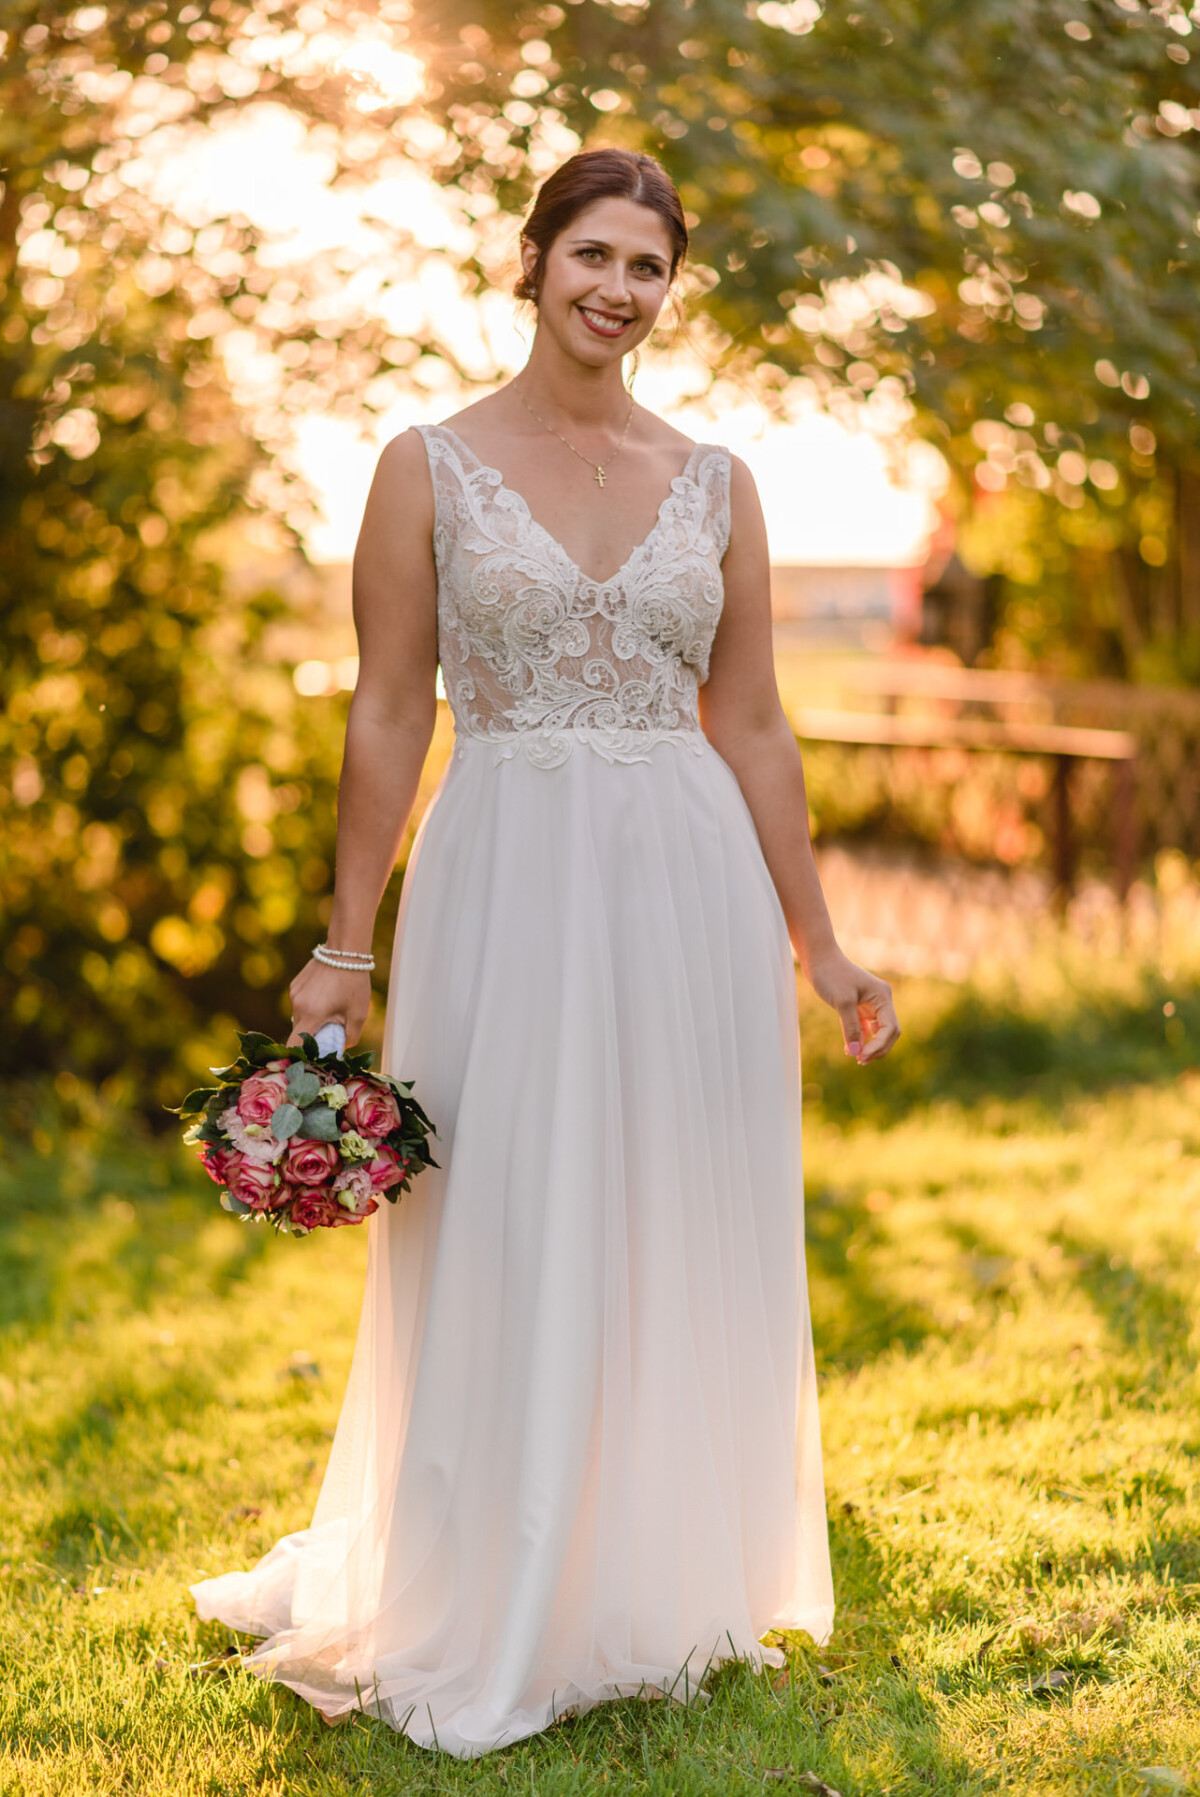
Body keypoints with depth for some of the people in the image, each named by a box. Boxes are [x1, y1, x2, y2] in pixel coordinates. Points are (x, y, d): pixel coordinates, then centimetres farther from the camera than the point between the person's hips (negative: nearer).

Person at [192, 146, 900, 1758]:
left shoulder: (715, 484, 8)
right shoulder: (431, 466, 1)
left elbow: (752, 729, 10)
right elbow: (387, 716, -1)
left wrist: (817, 948, 8)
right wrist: (344, 948, -4)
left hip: (690, 893, 3)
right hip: (507, 883, -3)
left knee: (684, 1253, 9)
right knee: (502, 1255, 3)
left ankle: (663, 1595, 28)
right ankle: (481, 1624, 21)